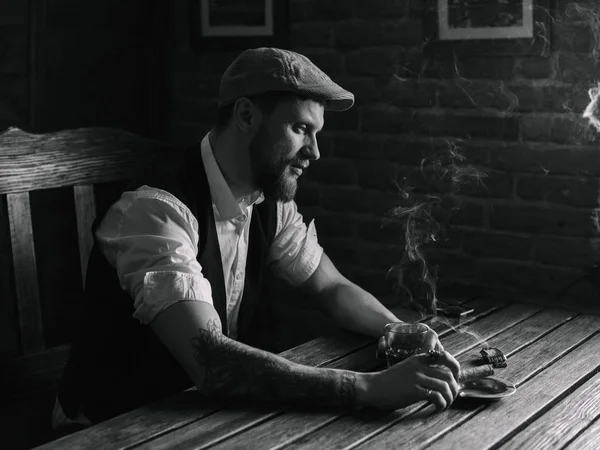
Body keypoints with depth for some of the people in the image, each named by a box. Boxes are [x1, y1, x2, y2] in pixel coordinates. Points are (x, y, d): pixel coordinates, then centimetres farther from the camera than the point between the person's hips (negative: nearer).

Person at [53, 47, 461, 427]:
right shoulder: (157, 210, -26)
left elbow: (334, 288, 8)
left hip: (207, 411, 7)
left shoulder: (269, 202, -3)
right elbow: (210, 361, -34)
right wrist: (371, 388, -37)